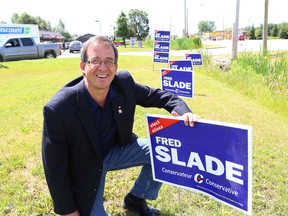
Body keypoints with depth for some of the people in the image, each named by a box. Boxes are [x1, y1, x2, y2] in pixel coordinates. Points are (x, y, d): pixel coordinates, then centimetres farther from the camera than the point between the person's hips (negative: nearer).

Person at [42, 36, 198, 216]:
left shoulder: (124, 83, -20)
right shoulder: (57, 110, -31)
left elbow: (156, 95, -2)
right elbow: (54, 168, -21)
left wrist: (182, 110, -23)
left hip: (116, 149, 4)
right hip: (85, 167, -3)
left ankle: (136, 199, 16)